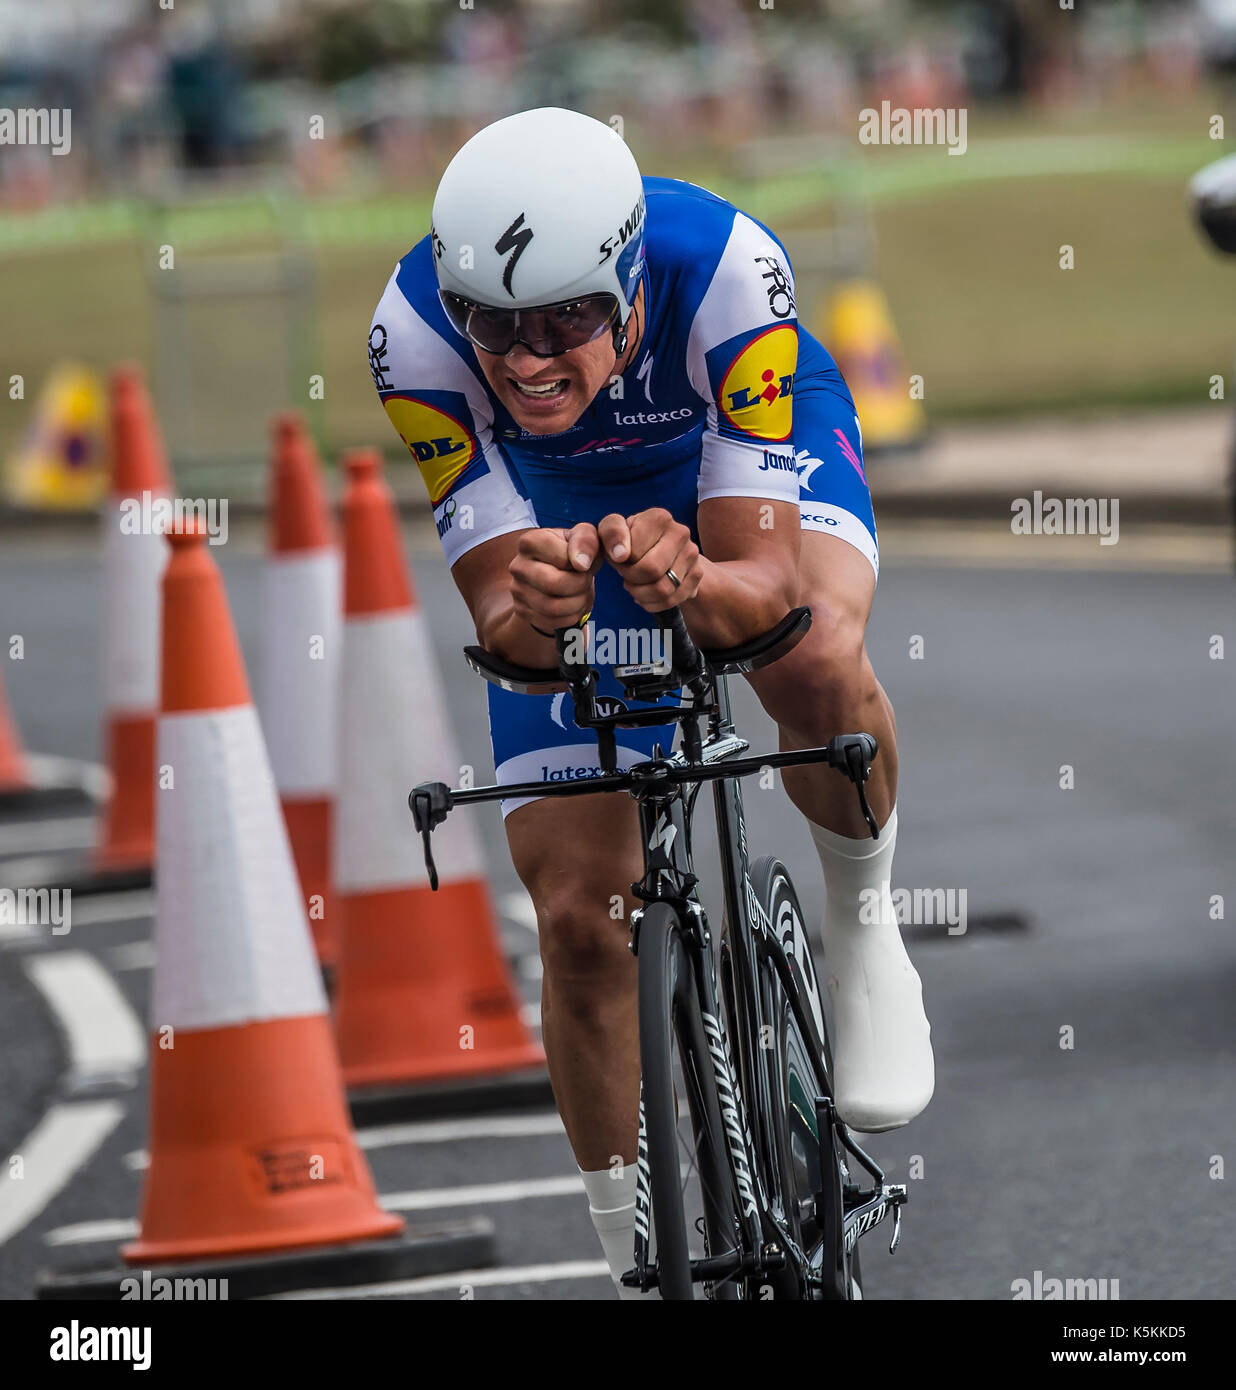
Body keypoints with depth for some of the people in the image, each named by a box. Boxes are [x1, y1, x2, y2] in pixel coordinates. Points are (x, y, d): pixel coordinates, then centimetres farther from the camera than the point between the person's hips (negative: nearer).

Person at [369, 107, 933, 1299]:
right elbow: (499, 622, -33)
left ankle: (862, 926, -7)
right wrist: (528, 611, -57)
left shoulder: (724, 270, -39)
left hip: (754, 461, -2)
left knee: (815, 663, -38)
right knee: (579, 920, -5)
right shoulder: (413, 329, -35)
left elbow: (768, 581, -41)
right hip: (563, 512, 2)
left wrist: (692, 583, -64)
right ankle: (633, 1259, 16)